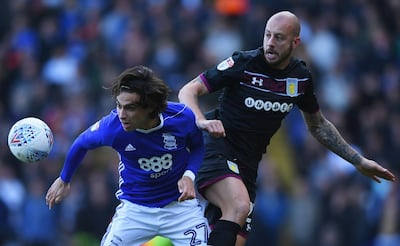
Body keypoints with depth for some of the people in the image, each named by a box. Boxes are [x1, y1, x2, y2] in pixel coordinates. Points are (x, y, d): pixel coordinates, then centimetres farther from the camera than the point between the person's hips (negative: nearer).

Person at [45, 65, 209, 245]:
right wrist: (64, 180, 17)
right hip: (134, 208, 0)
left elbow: (198, 146, 1)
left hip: (180, 205, 0)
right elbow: (81, 144, 1)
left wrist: (189, 175, -18)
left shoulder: (182, 117, -23)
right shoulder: (111, 126, -23)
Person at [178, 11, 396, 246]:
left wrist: (358, 160, 21)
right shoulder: (243, 63, -11)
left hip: (247, 165, 5)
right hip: (216, 149, -5)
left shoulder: (301, 76, 5)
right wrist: (201, 121, -31)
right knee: (239, 206, -35)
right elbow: (188, 91, -10)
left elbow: (318, 125, 22)